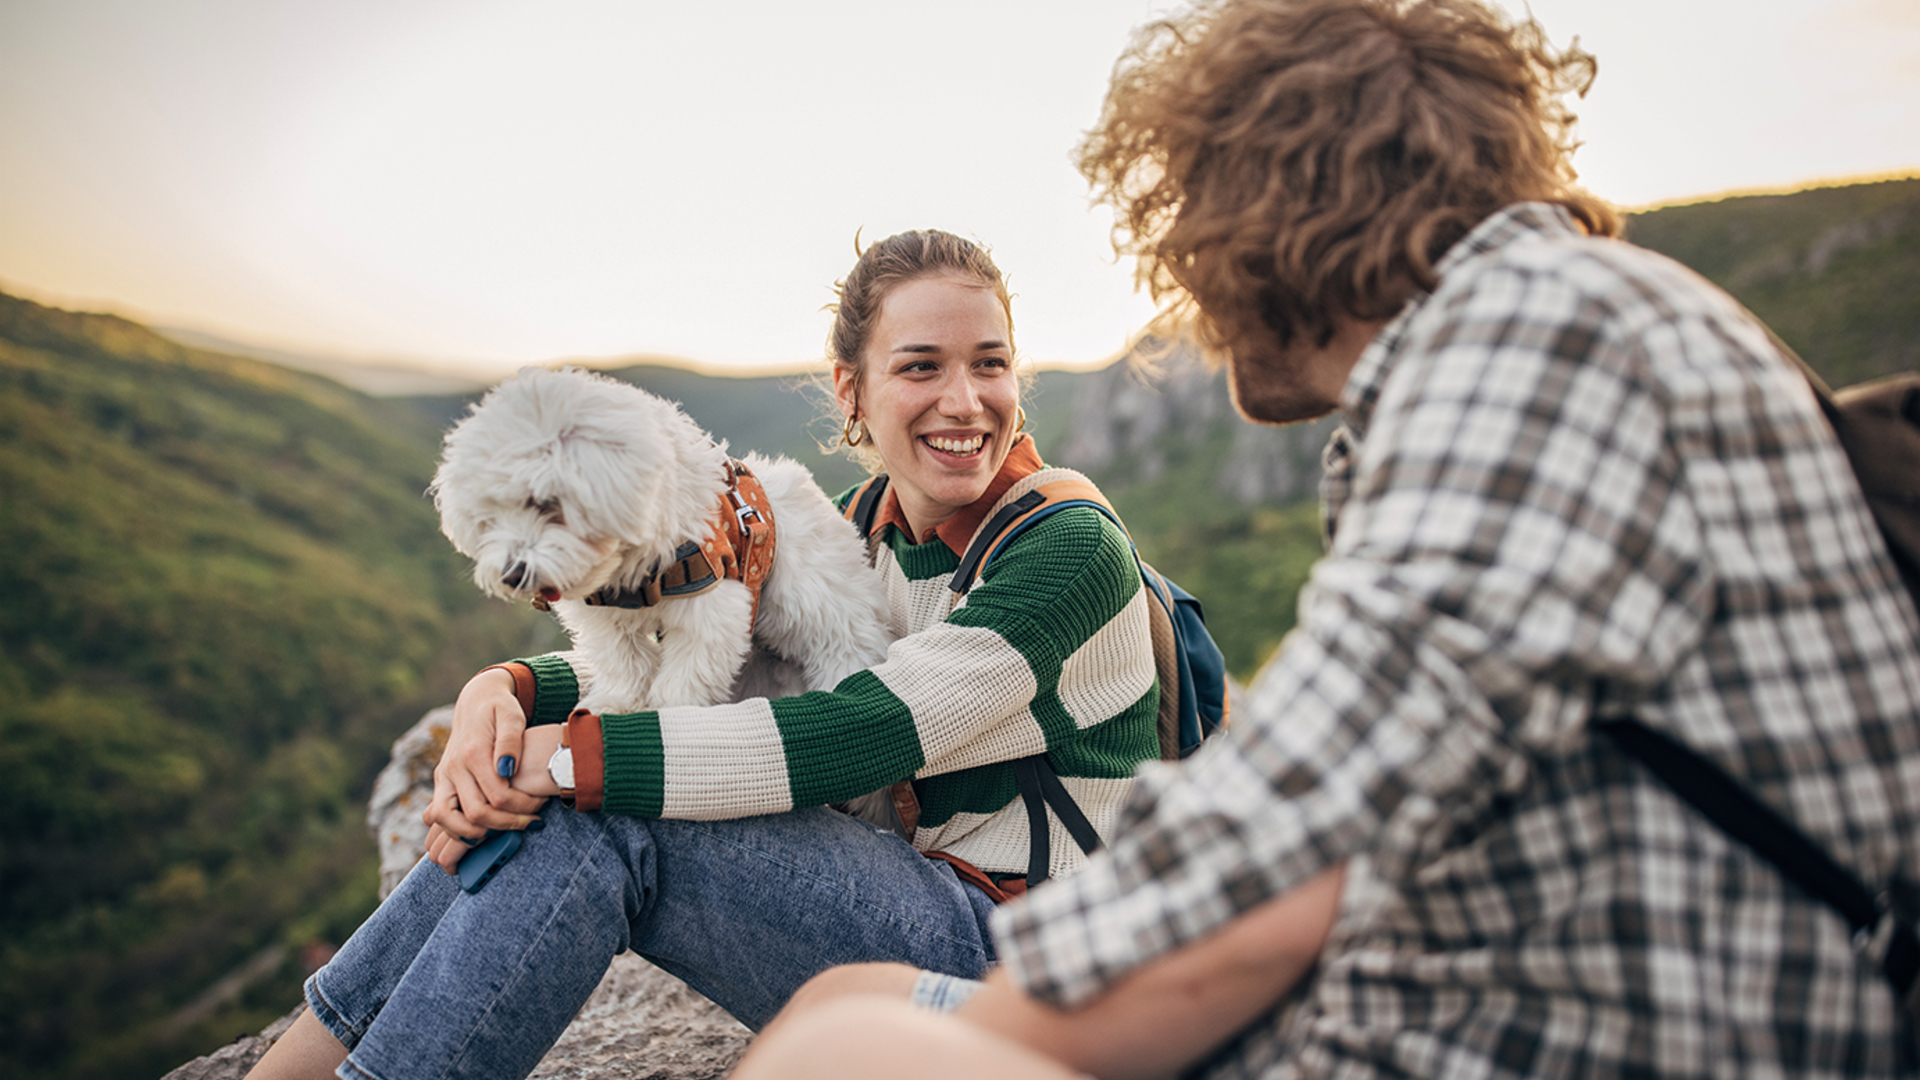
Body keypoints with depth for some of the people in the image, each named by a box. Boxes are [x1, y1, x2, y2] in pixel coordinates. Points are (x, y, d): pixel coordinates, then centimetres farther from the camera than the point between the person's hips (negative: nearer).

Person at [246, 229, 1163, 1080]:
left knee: (603, 823, -23)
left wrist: (571, 753, -26)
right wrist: (508, 691, -18)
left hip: (1020, 955, -6)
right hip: (922, 905, 6)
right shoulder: (863, 532, 6)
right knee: (548, 803, -11)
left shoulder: (1071, 547, -16)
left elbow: (863, 732, -26)